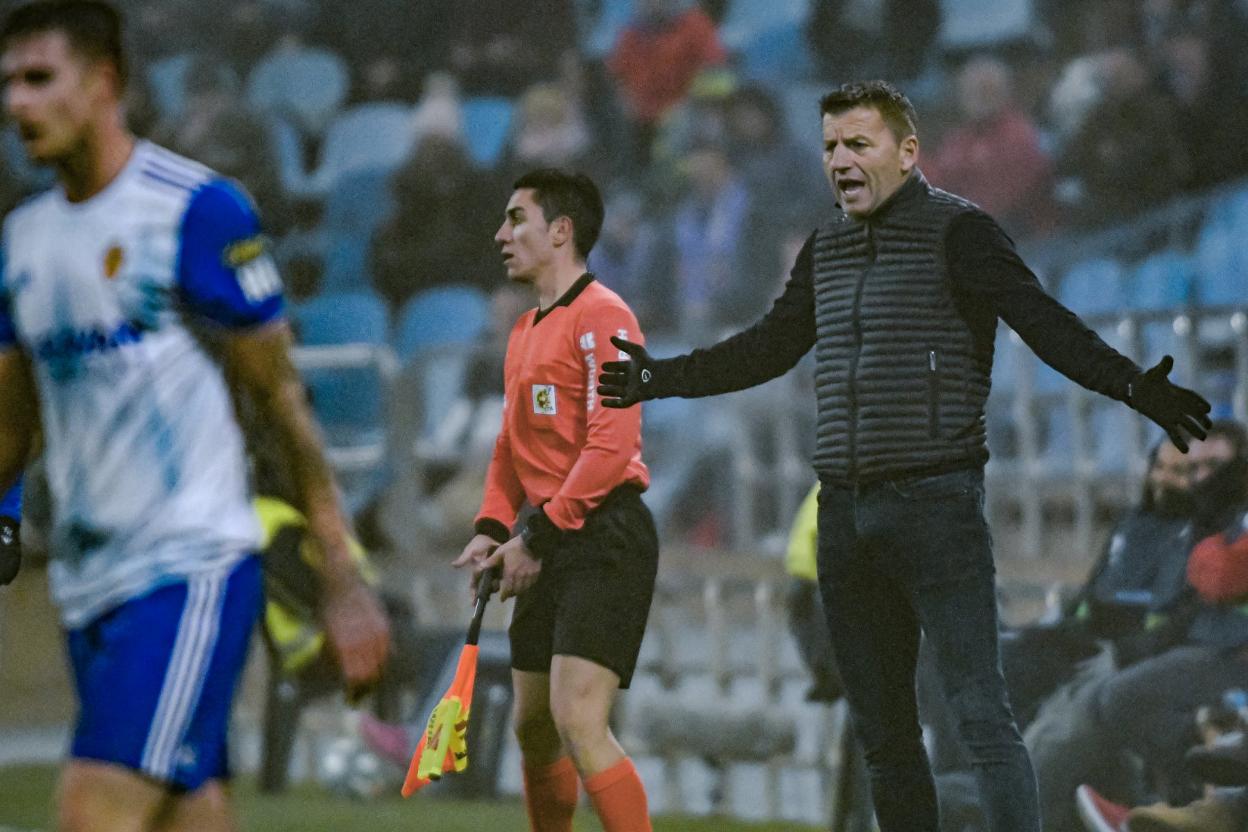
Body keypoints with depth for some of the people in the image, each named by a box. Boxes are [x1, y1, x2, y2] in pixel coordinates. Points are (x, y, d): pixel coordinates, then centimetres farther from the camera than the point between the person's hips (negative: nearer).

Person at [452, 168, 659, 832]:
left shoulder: (601, 316, -10)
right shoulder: (525, 331, 19)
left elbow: (613, 443, -18)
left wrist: (539, 535, -17)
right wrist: (492, 528, 8)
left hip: (604, 539, -9)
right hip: (548, 549, 9)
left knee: (578, 723, -19)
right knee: (533, 728, 12)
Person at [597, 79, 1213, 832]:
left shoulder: (957, 232, -5)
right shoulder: (827, 250, 16)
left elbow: (1044, 323, -16)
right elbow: (770, 347, 29)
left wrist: (1132, 386, -30)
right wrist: (661, 378, 31)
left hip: (935, 505, -7)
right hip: (846, 510, 7)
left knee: (981, 713, -14)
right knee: (882, 729, 9)